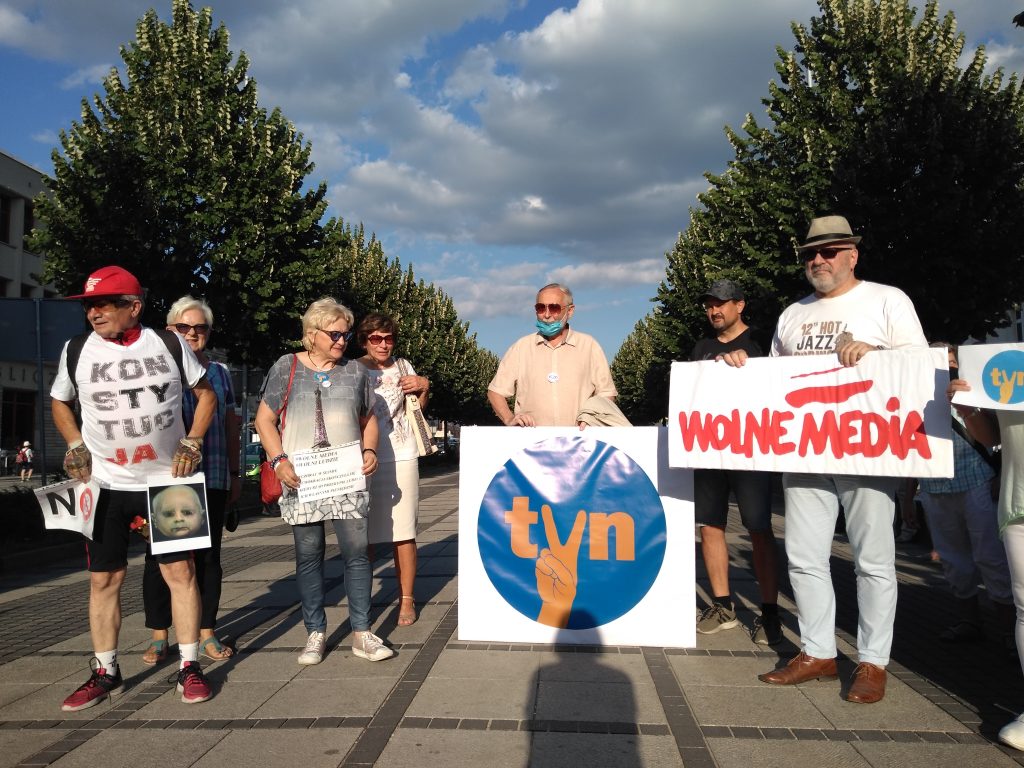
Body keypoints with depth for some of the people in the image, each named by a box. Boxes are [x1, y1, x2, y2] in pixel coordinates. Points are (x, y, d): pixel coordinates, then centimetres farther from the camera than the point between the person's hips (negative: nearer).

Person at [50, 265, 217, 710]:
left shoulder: (169, 345, -5)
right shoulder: (76, 350, -1)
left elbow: (206, 393, 6)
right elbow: (60, 402, 16)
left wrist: (192, 443, -5)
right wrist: (76, 445, 0)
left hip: (167, 482, -1)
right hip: (105, 486, 2)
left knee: (179, 570, 1)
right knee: (103, 579, 7)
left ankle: (189, 668, 13)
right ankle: (105, 672, 22)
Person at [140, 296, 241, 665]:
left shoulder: (219, 372, 12)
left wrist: (234, 474, 14)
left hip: (213, 480, 3)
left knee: (208, 555, 7)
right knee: (161, 555, 3)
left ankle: (207, 633, 17)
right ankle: (159, 636, 15)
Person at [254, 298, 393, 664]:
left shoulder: (355, 370, 13)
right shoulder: (287, 367, 5)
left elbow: (369, 419, 19)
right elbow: (265, 419, 5)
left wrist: (370, 450, 0)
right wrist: (279, 460, -9)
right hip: (301, 479, -1)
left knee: (356, 550, -2)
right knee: (308, 554, 5)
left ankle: (362, 633, 9)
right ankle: (315, 634, 17)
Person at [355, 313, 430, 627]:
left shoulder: (403, 366, 11)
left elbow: (418, 406, 19)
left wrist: (424, 386, 0)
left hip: (402, 458, 2)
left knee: (403, 533, 3)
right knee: (363, 534, 1)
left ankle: (406, 600, 13)